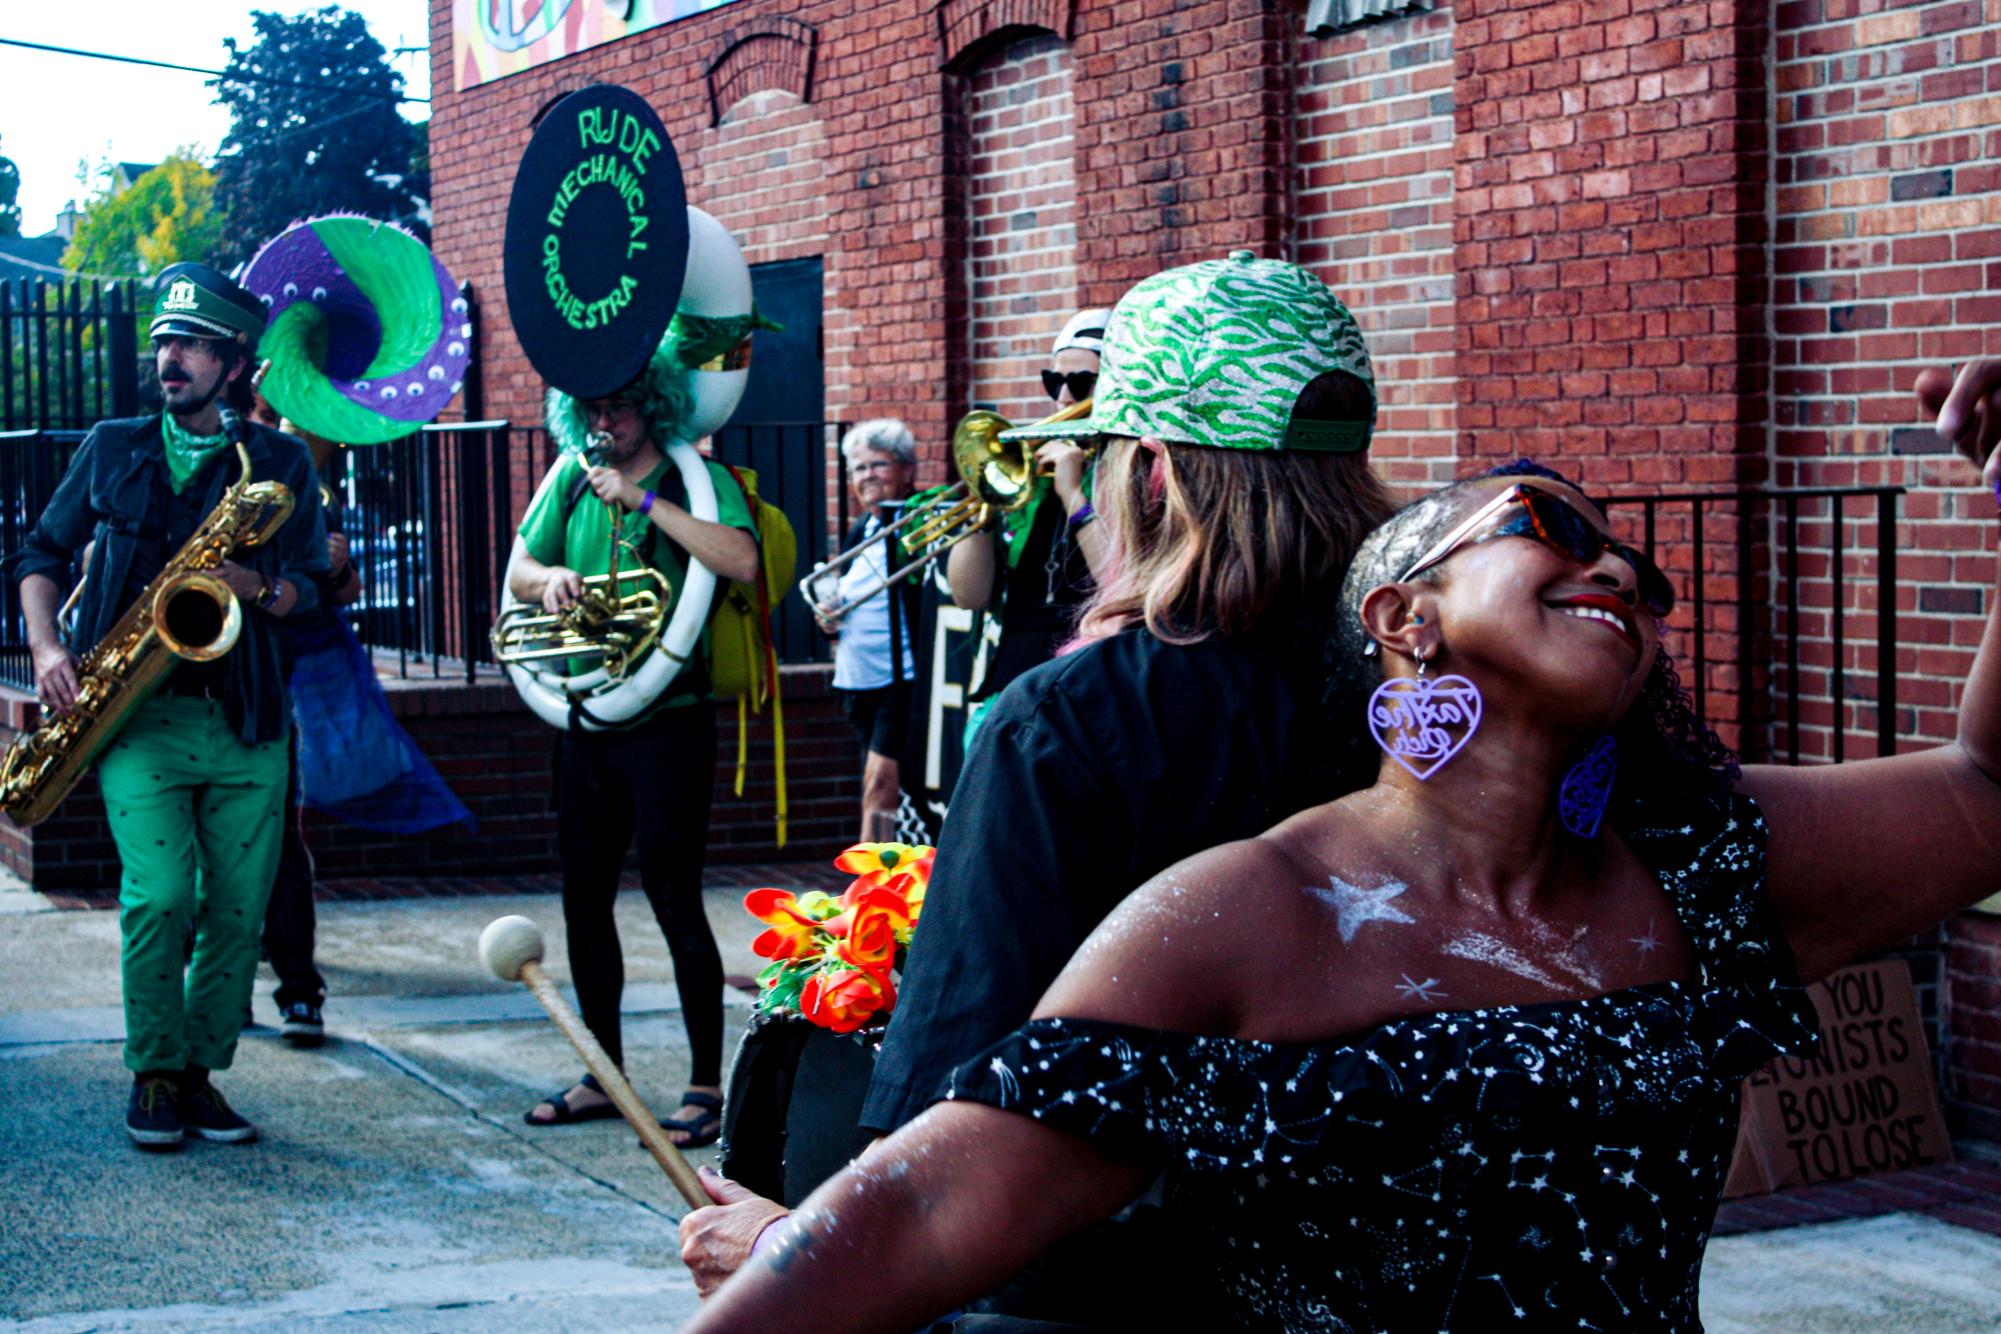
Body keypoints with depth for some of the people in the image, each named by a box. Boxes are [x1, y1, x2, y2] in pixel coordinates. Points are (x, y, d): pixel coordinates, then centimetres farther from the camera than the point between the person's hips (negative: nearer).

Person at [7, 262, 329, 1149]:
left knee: (238, 908, -1)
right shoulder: (111, 451, 12)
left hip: (245, 719, 1)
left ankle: (201, 1074, 14)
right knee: (160, 893, -15)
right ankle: (154, 1077, 2)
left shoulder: (280, 463, 9)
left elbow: (310, 589, 6)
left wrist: (255, 586, -15)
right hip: (139, 716, -1)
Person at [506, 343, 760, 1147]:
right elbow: (517, 573, 9)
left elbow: (742, 561, -23)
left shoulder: (698, 478, -5)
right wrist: (550, 577, -14)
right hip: (585, 719, 6)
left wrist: (643, 499, -21)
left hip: (667, 720, -6)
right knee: (584, 899, 11)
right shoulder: (572, 477, 10)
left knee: (675, 899, -6)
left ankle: (705, 1085, 1)